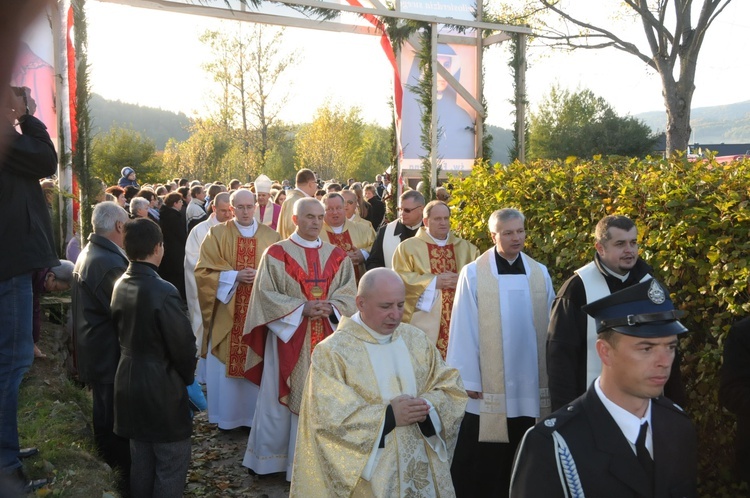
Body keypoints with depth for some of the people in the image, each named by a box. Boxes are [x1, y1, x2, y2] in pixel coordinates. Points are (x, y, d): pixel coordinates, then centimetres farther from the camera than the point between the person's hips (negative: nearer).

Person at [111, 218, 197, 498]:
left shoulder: (120, 286, 2)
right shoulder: (163, 291, -22)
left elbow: (120, 331, 11)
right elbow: (183, 344, -19)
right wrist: (187, 377, 0)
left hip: (129, 382, 8)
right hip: (161, 388, -8)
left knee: (142, 460, 20)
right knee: (172, 464, 5)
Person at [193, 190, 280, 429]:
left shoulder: (271, 236, 5)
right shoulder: (217, 234, 2)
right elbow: (203, 271, -3)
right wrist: (234, 276, -15)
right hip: (227, 313, -1)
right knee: (225, 363, 4)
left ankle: (255, 414, 18)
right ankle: (227, 415, 18)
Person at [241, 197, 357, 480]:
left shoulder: (337, 256, 9)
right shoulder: (276, 253, -1)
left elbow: (349, 293, 4)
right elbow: (266, 293, -8)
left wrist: (331, 307, -16)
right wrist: (301, 308, -18)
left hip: (328, 338, 3)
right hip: (288, 336, -3)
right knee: (281, 398, 4)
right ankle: (270, 457, 19)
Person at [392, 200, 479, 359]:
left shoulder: (466, 248, 16)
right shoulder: (408, 246, 3)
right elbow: (400, 278, -6)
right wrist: (434, 282, -12)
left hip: (459, 321, 3)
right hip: (424, 321, -3)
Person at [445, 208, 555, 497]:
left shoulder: (540, 273, 3)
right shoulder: (473, 274, -7)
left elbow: (551, 325, 6)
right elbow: (464, 329, -7)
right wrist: (468, 379, -8)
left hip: (532, 384, 3)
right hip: (490, 385, -3)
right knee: (483, 463, 7)